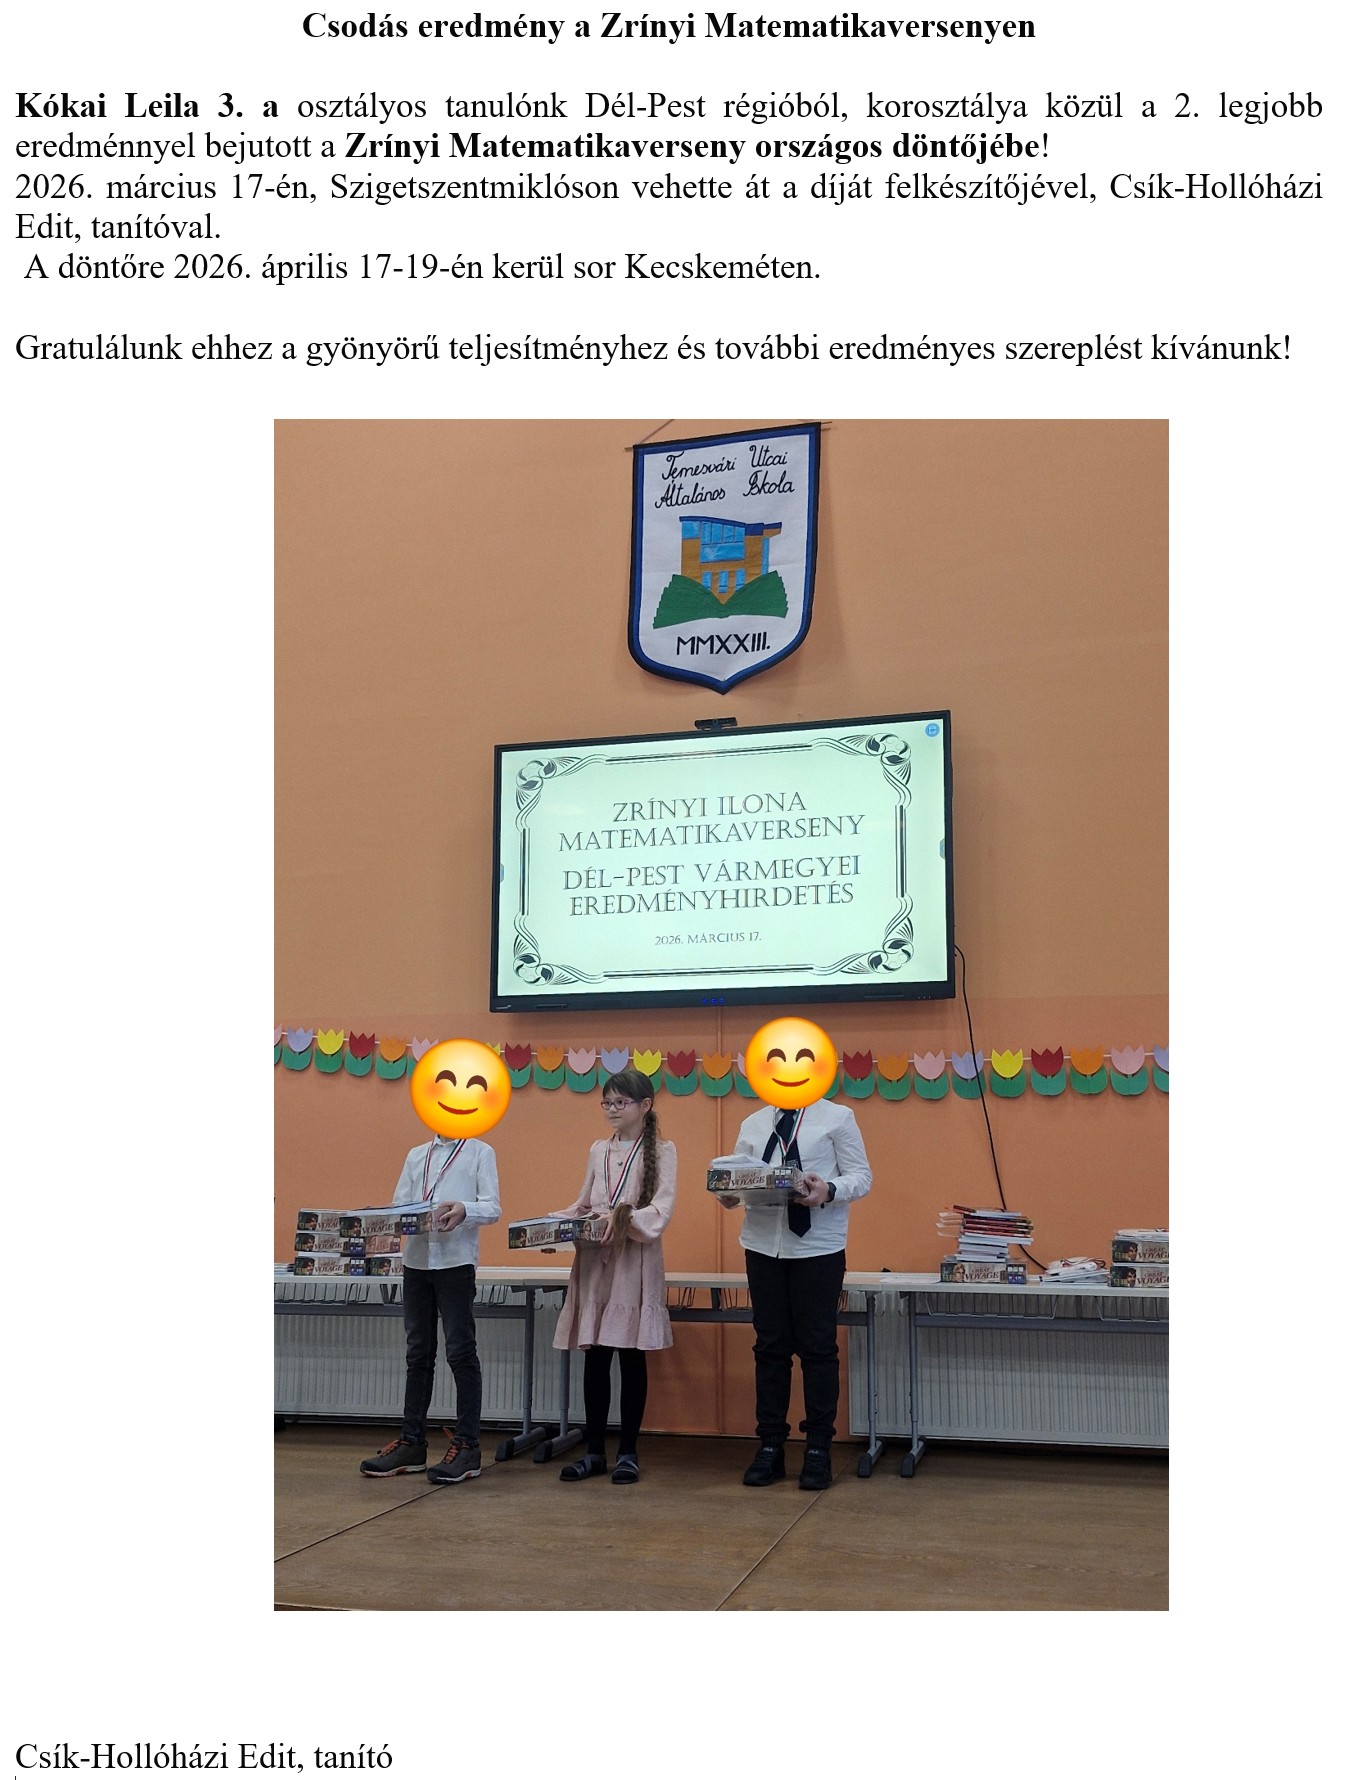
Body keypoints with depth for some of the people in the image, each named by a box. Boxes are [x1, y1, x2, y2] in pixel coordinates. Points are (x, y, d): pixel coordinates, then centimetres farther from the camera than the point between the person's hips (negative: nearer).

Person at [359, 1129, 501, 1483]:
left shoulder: (480, 1153, 4)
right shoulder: (416, 1156, 17)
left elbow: (493, 1208, -5)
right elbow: (399, 1205, 12)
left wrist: (464, 1210, -25)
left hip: (456, 1262, -5)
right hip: (416, 1261, 5)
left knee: (461, 1352, -4)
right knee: (418, 1353, 10)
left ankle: (467, 1445, 1)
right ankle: (411, 1443, 17)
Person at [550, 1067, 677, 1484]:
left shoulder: (662, 1152, 0)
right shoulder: (598, 1151, 14)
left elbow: (662, 1209, -11)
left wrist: (624, 1218, -27)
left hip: (635, 1262, -4)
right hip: (594, 1261, 4)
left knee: (631, 1355, 2)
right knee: (594, 1356, 4)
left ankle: (628, 1452, 13)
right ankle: (594, 1451, 13)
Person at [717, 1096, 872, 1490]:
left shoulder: (837, 1118, 0)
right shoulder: (752, 1125, 13)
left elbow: (861, 1176, -4)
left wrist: (829, 1191, -23)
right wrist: (728, 1194, -11)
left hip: (818, 1248, -4)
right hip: (763, 1246, 4)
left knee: (818, 1347, 2)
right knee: (770, 1346, 9)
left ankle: (818, 1449, 13)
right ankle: (770, 1446, 18)